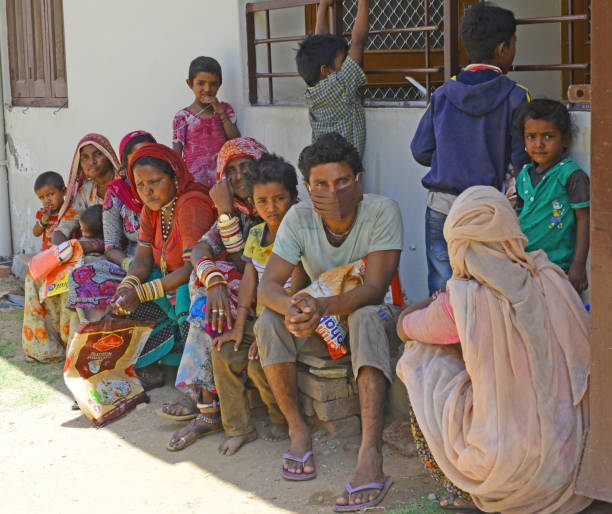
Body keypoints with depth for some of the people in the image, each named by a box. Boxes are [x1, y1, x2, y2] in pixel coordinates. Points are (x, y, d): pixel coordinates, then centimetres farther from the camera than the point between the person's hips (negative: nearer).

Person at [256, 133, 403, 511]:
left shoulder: (382, 212, -20)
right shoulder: (299, 219, -10)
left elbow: (375, 289, -28)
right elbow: (268, 286, -16)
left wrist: (321, 307, -47)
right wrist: (292, 307, -41)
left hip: (374, 316, -3)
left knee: (367, 318, -38)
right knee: (269, 322, -24)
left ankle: (371, 456, -46)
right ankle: (298, 430, -13)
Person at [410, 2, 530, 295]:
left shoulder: (442, 94, 4)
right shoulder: (515, 97, -6)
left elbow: (421, 151, 8)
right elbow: (522, 161, -7)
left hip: (440, 208, 3)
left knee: (441, 293, 10)